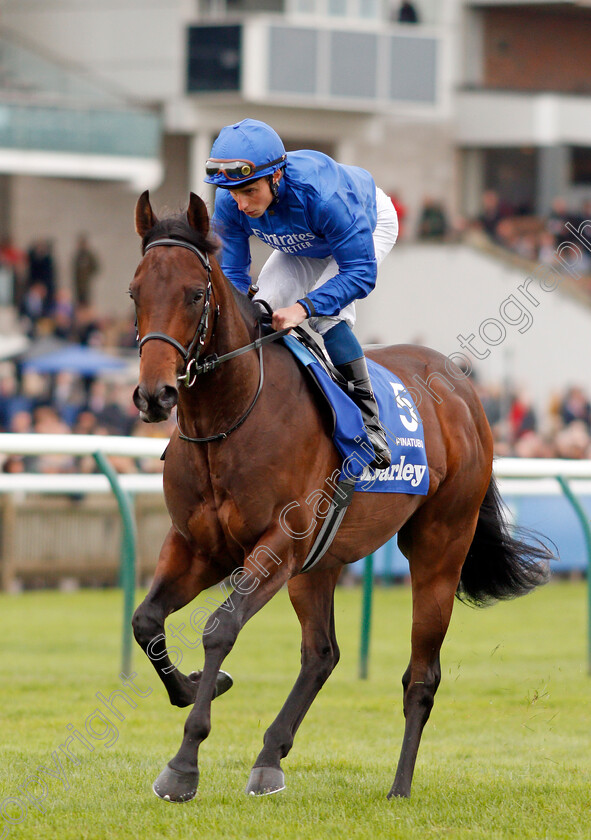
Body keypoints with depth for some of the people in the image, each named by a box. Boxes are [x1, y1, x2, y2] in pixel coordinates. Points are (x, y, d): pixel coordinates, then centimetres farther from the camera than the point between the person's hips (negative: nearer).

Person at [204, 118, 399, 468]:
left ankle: (368, 422, -21)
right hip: (303, 247, 6)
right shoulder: (230, 203, -30)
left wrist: (303, 307, -54)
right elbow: (232, 272, -20)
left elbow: (361, 271, -42)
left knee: (327, 312, -28)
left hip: (371, 224, -6)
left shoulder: (321, 193, -46)